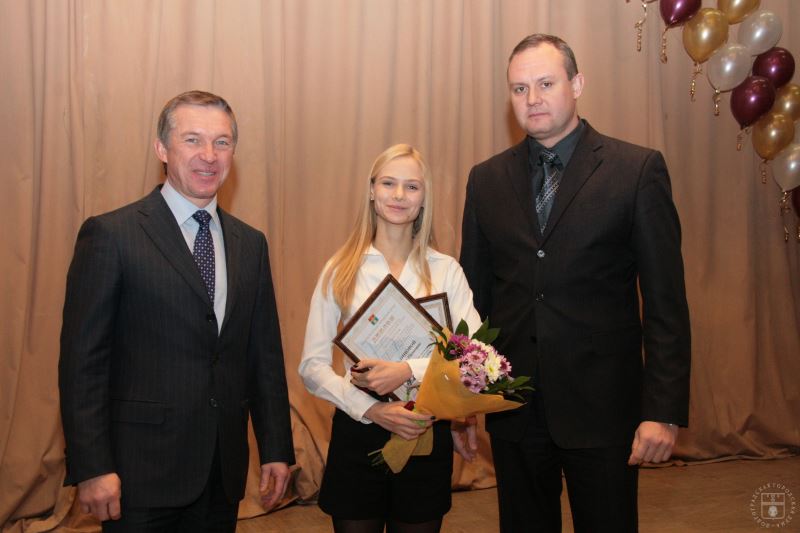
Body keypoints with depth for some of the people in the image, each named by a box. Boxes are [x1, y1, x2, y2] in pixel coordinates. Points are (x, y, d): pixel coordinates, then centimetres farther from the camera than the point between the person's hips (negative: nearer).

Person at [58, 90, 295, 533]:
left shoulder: (250, 243, 8)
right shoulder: (110, 234, -8)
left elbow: (265, 353, 10)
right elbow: (82, 359, -9)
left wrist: (276, 448, 9)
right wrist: (91, 467, -12)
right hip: (142, 473, -4)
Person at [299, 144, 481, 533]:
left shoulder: (446, 270, 0)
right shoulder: (341, 270, -1)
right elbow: (312, 366, -3)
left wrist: (409, 370, -22)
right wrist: (371, 410, -16)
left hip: (426, 432, 1)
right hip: (357, 432, 0)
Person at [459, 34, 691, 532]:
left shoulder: (638, 169, -5)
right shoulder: (487, 178, 5)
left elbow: (666, 300, -7)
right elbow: (474, 292, 8)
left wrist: (664, 410, -11)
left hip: (602, 403, -3)